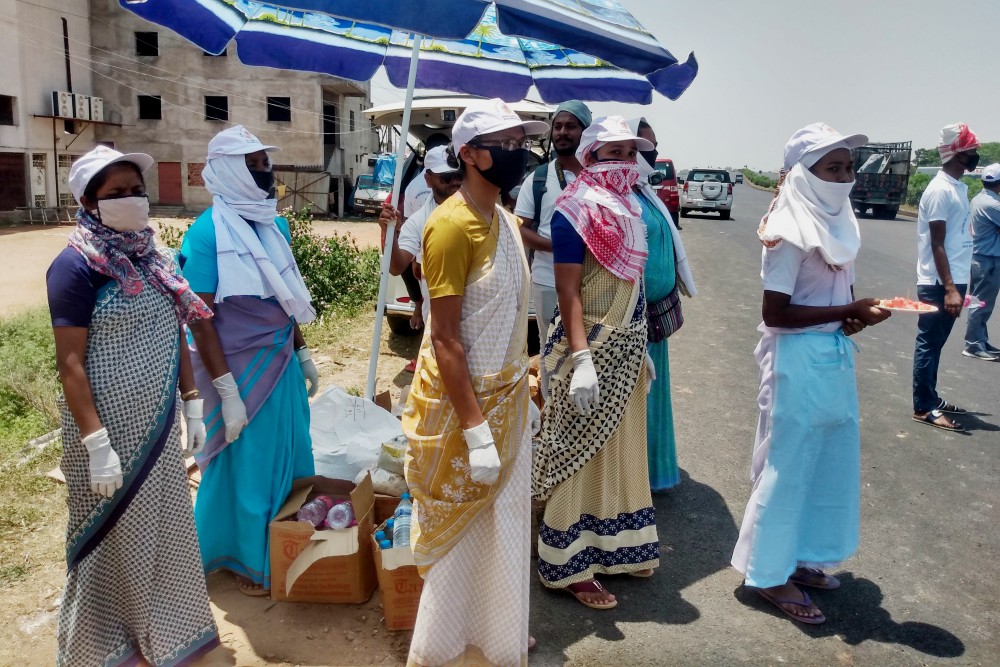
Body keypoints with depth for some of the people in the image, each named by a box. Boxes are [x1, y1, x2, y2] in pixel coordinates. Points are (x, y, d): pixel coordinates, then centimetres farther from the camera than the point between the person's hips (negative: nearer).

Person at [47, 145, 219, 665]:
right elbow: (70, 364, -18)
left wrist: (191, 403, 10)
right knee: (112, 536, 9)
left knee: (162, 526, 18)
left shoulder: (154, 258, 6)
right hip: (109, 428, -7)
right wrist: (97, 444, -21)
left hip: (158, 425, 7)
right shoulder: (77, 266, -15)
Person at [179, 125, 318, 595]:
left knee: (288, 451, 18)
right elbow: (200, 319, -17)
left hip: (282, 361, 7)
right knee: (247, 464, 9)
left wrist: (302, 352, 15)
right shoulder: (207, 232, -16)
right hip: (241, 368, -7)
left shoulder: (274, 223, 5)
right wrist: (226, 392, -19)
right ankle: (248, 560, 30)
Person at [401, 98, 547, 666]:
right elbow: (445, 339, -21)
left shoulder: (506, 221, 7)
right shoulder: (453, 225, -19)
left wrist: (524, 397, 14)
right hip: (463, 403, -8)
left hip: (506, 398, 8)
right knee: (459, 536, 9)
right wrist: (476, 430, -22)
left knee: (503, 528, 19)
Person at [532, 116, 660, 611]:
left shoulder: (629, 209, 11)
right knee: (582, 453, 0)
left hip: (627, 346, 9)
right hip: (592, 347, -8)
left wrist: (640, 347, 19)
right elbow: (568, 291, -20)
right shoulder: (575, 212, -14)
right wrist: (582, 359, -27)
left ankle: (615, 549, 34)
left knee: (621, 448, 17)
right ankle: (569, 567, 15)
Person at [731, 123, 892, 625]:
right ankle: (770, 572, 17)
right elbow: (775, 313, -20)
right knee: (789, 464, 2)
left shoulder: (837, 222, 9)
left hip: (835, 355, 9)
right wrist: (850, 312, -19)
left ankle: (799, 556, 32)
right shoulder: (791, 233, -17)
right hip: (800, 360, -9)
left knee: (830, 460, 16)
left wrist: (858, 312, -3)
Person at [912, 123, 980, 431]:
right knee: (928, 343, -2)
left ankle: (931, 398, 26)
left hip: (953, 279, 9)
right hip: (938, 283, -9)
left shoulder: (959, 186, 13)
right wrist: (949, 288, -22)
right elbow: (937, 245, -18)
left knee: (935, 343, 15)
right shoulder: (940, 190, -15)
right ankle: (923, 408, 5)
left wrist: (956, 285, 18)